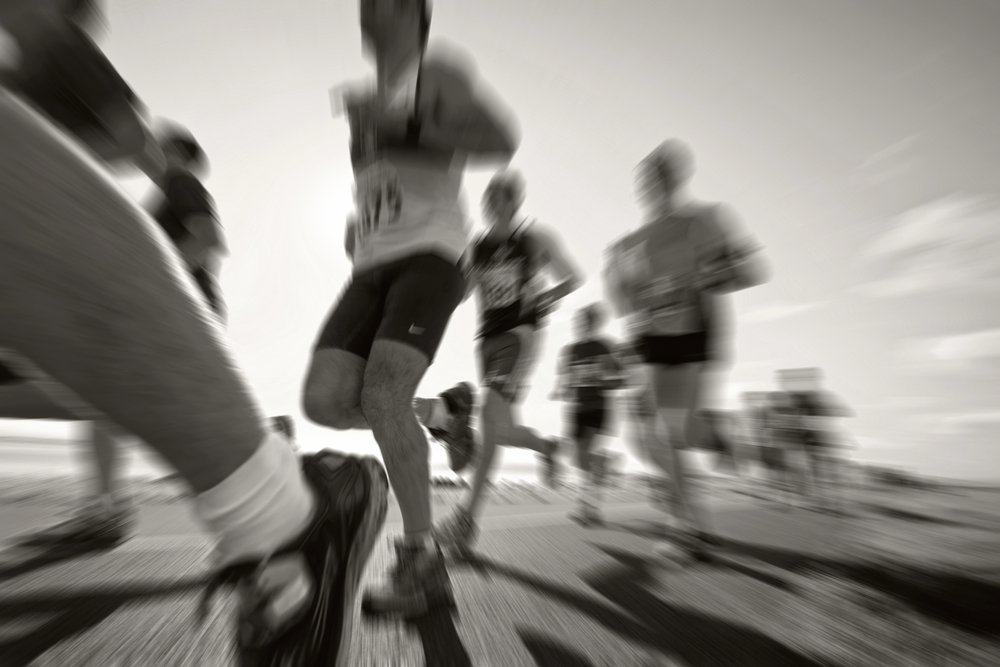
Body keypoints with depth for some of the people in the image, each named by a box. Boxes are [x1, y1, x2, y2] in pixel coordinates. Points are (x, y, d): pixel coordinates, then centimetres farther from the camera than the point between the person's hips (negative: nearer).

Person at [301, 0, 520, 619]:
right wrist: (357, 224, 18)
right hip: (372, 267, 7)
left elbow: (502, 141, -8)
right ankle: (441, 415, 15)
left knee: (381, 395, -22)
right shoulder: (365, 101, 31)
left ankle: (425, 566, -2)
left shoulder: (437, 72, 11)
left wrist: (400, 126, -11)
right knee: (323, 399, -8)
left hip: (429, 256, -7)